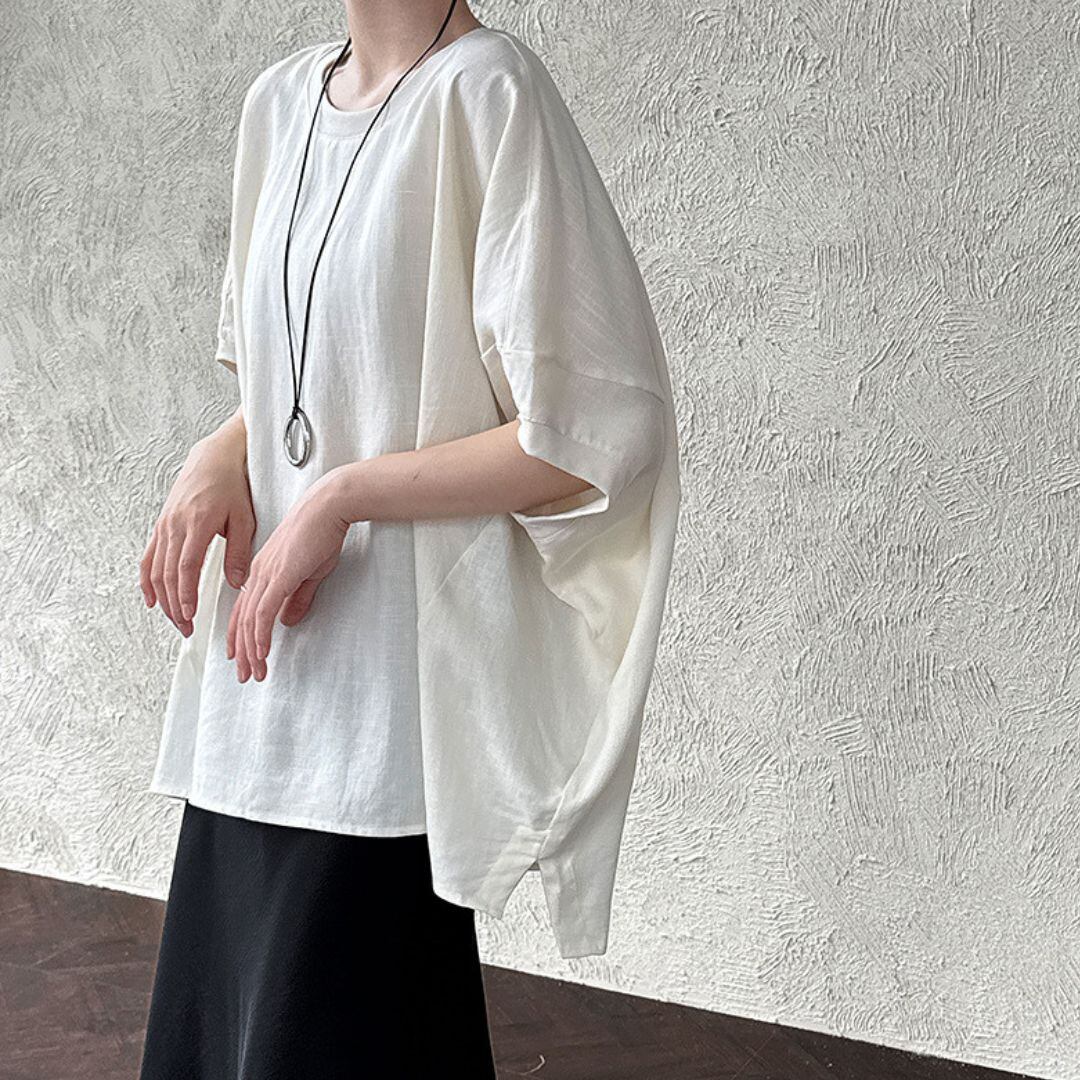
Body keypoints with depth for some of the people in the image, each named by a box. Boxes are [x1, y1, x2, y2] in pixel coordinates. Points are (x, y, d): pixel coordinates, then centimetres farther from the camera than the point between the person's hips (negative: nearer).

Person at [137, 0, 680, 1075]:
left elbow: (599, 433, -16)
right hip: (258, 682, 8)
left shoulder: (483, 92, -13)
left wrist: (343, 495, -15)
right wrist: (221, 458, 2)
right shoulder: (281, 100, 11)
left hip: (388, 688, -7)